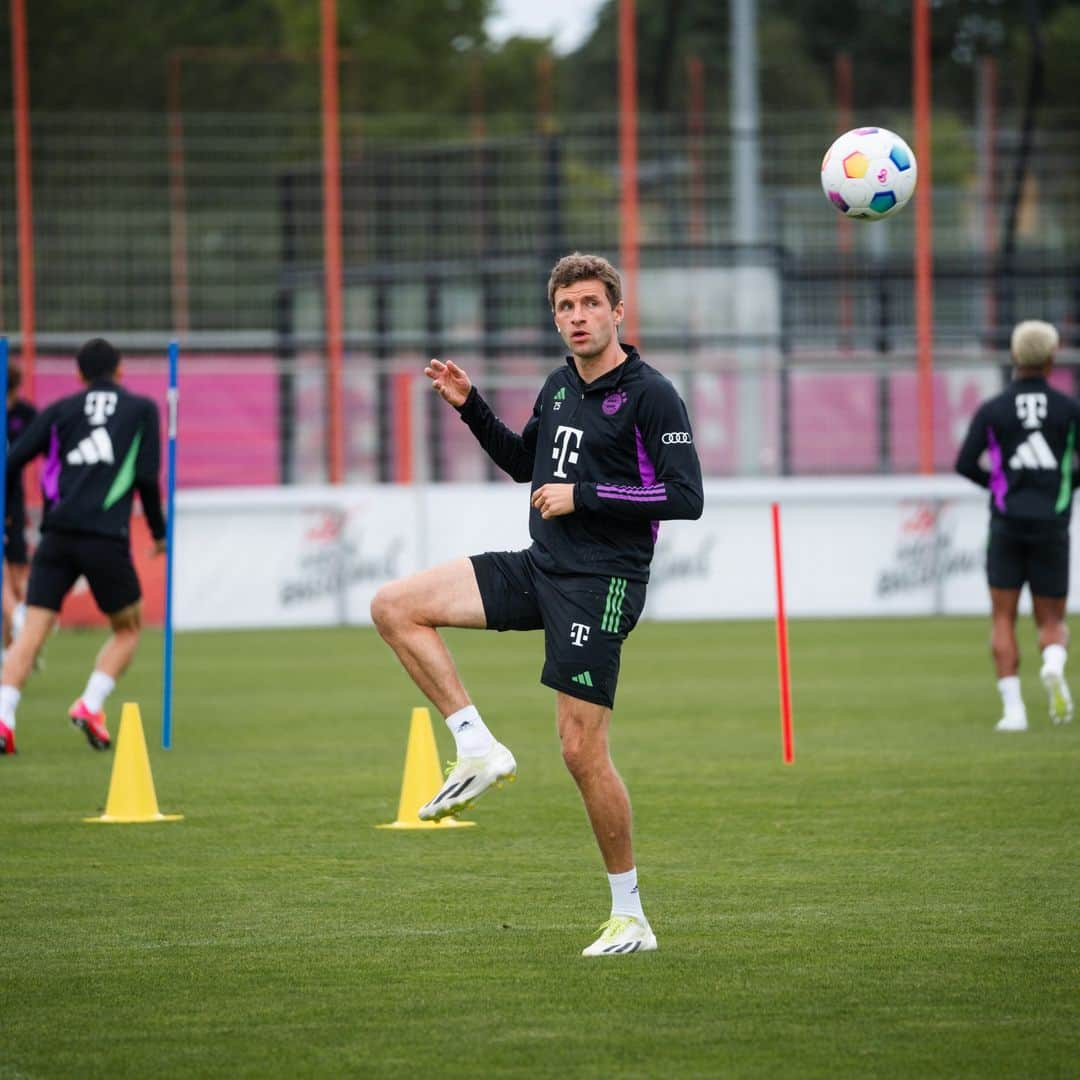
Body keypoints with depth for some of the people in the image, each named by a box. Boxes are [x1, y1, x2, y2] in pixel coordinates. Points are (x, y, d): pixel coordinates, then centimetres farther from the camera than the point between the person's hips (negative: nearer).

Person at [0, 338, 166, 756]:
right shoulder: (142, 409, 11)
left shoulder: (60, 410, 15)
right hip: (106, 536, -2)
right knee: (128, 629, 17)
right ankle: (91, 705, -3)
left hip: (58, 534, 2)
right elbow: (147, 477, 2)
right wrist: (158, 532, 14)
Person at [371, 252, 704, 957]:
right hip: (538, 569, 8)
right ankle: (480, 748, 0)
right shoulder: (559, 387, 12)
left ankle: (631, 917, 3)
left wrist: (584, 496, -18)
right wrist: (469, 407, 15)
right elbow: (524, 462, 30)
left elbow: (686, 497, -18)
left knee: (582, 750, -9)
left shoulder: (651, 395, -11)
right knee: (395, 607, -3)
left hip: (601, 584, -8)